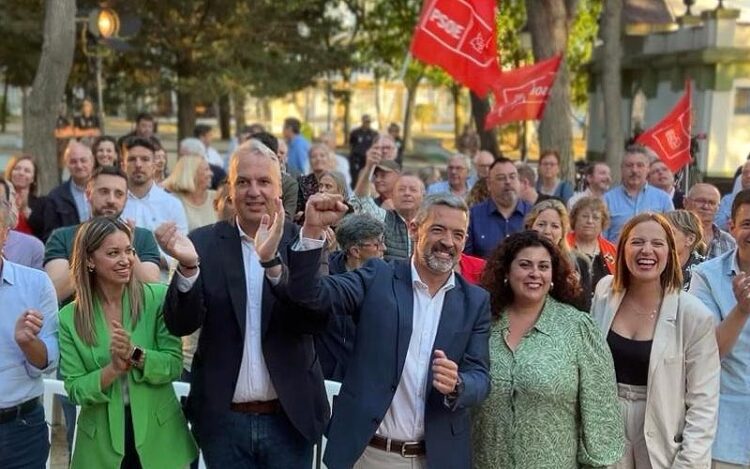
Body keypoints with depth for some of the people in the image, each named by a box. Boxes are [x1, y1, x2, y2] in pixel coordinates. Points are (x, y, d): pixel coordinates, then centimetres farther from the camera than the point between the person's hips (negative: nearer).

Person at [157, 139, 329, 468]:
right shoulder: (205, 243, -1)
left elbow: (318, 320, -14)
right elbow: (180, 325, -8)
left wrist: (272, 260, -28)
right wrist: (188, 266, -25)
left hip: (289, 419, 0)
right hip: (223, 421, 0)